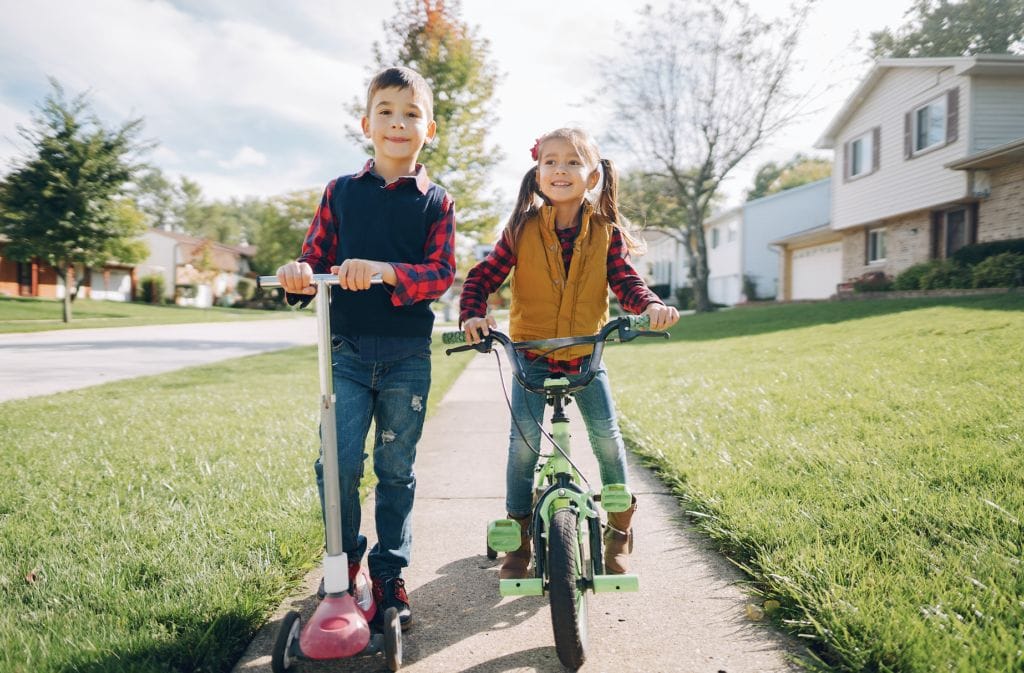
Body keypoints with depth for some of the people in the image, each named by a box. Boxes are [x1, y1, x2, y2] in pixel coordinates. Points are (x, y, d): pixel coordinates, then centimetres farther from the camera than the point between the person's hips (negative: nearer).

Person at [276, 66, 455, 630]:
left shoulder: (435, 202, 4)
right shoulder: (341, 192, 9)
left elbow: (441, 274, -6)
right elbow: (316, 256, 8)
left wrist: (385, 271, -23)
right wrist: (300, 274, -16)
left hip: (407, 355, 0)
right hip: (348, 350, 1)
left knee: (396, 469, 7)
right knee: (337, 464, -6)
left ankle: (389, 573, 25)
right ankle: (343, 560, 21)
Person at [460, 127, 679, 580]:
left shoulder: (606, 231, -2)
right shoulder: (522, 229, -6)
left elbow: (624, 280, -6)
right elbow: (483, 277, -5)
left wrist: (649, 305, -27)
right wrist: (473, 315, -23)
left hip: (585, 355, 1)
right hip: (529, 355, -1)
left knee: (606, 436, -2)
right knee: (524, 440, -7)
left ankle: (620, 526, 22)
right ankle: (518, 535, 11)